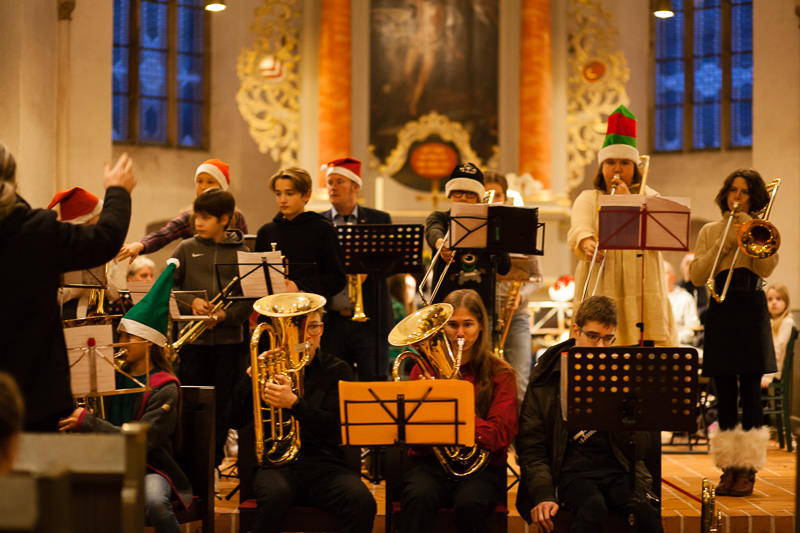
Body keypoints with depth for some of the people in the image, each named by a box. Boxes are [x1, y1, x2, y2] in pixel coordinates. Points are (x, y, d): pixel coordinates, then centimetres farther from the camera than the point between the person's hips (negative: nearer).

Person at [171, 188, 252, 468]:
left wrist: (226, 314, -15)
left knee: (221, 405, 5)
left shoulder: (241, 252, 2)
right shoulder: (187, 249, 5)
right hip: (192, 339, 0)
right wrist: (191, 301, -12)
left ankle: (213, 463, 18)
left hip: (228, 340, 0)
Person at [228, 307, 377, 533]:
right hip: (277, 463, 0)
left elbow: (330, 425, -5)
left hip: (325, 464, 0)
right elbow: (236, 420, 6)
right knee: (274, 497, -37)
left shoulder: (338, 370, 11)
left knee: (363, 502, -31)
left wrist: (293, 402, -23)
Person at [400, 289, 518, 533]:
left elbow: (502, 435, -6)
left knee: (470, 504, -34)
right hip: (430, 461, 1)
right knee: (419, 498, -33)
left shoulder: (500, 373, 6)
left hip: (480, 466, -1)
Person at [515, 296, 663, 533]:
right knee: (593, 509, -35)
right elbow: (531, 446, 3)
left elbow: (640, 448, 6)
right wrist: (543, 494, -13)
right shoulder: (547, 378, 5)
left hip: (617, 469, 2)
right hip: (572, 470, -2)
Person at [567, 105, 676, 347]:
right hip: (599, 293, 0)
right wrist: (588, 244, -30)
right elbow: (579, 228, -7)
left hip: (643, 292, 0)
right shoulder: (588, 199, 16)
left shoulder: (648, 196, 18)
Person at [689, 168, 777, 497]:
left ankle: (748, 470, -1)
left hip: (751, 312, -2)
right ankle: (729, 468, 6)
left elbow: (766, 268, -9)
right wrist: (725, 242, -8)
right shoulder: (710, 231, 12)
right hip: (721, 313, 2)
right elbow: (696, 276, 0)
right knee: (725, 395, 1)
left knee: (750, 393, -5)